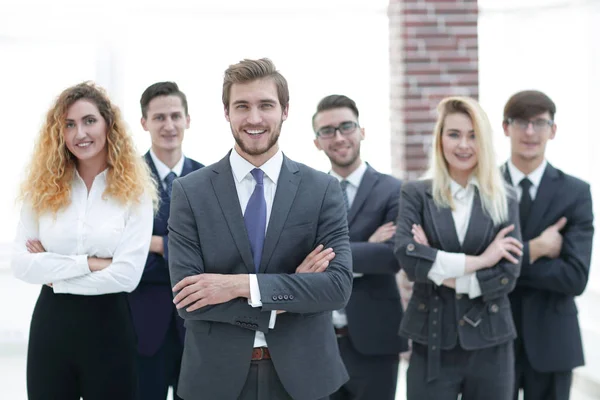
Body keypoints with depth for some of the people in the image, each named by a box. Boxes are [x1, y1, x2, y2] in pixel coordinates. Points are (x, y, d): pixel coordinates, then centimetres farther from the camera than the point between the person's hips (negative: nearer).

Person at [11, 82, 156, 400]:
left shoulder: (135, 192, -5)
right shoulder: (42, 189, 2)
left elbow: (127, 274, -14)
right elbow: (20, 263, -6)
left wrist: (54, 273, -8)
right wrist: (89, 263, -14)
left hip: (108, 326, -2)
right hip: (50, 325, 2)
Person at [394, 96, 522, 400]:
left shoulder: (504, 201, 6)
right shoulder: (416, 194, 3)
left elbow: (508, 275, -4)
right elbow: (406, 256, -13)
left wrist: (442, 274, -9)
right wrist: (478, 260, -13)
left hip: (489, 345, 1)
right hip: (432, 343, -1)